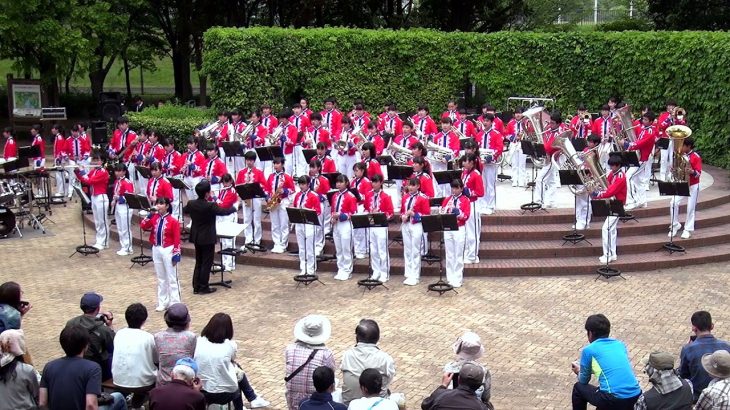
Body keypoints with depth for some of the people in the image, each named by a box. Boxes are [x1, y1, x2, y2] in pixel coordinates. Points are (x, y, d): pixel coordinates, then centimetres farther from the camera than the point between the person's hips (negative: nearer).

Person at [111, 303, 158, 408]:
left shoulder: (119, 334, 1)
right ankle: (136, 404, 25)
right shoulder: (148, 337, -10)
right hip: (142, 382, -5)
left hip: (118, 381, 5)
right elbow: (157, 361, 5)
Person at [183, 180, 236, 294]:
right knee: (206, 263, 3)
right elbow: (224, 211, -16)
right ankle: (203, 288, 7)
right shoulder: (210, 206, -22)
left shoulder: (191, 204, -4)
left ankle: (196, 287, 18)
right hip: (208, 238, -6)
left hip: (196, 237, 6)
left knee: (198, 262, 16)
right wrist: (234, 207, 3)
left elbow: (184, 210, 17)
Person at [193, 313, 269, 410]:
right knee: (237, 370, 25)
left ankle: (253, 399, 40)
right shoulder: (230, 345, -10)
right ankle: (253, 399, 40)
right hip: (225, 394, -3)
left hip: (201, 392, 3)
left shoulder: (198, 341, -6)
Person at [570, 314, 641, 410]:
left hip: (614, 401, -5)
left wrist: (579, 371, 38)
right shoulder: (620, 344, 18)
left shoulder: (588, 350, 3)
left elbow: (584, 381, 16)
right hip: (635, 397, 6)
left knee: (578, 387, 22)